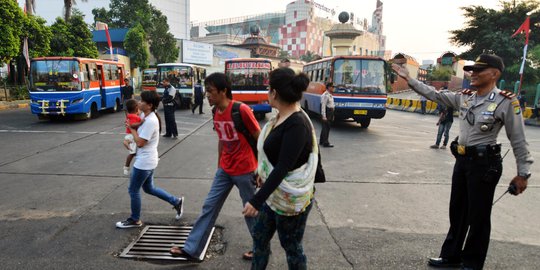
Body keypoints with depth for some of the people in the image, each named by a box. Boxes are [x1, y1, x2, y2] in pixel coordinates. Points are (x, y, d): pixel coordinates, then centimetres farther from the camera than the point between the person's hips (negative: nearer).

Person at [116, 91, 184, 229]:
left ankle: (134, 220, 24)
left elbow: (140, 143, -23)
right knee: (149, 188, 22)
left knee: (133, 190, 6)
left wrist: (132, 129, -11)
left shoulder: (150, 121, -23)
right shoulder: (148, 117, 8)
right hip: (148, 160, 10)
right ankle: (176, 202, 27)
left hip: (144, 162, -10)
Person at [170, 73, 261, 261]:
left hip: (244, 171, -7)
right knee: (209, 206, 10)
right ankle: (192, 249, 21)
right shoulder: (216, 113, 3)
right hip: (225, 170, 7)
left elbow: (259, 139, -14)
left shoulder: (242, 110, -21)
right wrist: (219, 164, 18)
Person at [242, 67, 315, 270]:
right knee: (259, 237, 20)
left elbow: (283, 167, -30)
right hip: (273, 193, 9)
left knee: (292, 247, 10)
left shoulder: (297, 124, -26)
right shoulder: (280, 117, 3)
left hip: (291, 198, -9)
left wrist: (256, 200, -31)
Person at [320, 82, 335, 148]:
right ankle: (325, 143, -3)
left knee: (326, 127, 15)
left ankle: (322, 141, 25)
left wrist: (332, 115, 19)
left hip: (330, 112, 10)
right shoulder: (325, 95, -15)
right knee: (326, 127, -7)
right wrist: (324, 116, -23)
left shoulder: (330, 95, 16)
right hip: (327, 112, -10)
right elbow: (323, 106, -19)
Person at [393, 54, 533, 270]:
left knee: (478, 215, 7)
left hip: (485, 163, -6)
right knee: (457, 211, 17)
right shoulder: (464, 98, 4)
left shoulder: (506, 102, -12)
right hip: (462, 160, 6)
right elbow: (435, 95, 10)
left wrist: (523, 173, -8)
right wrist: (409, 79, 7)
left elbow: (518, 141, -9)